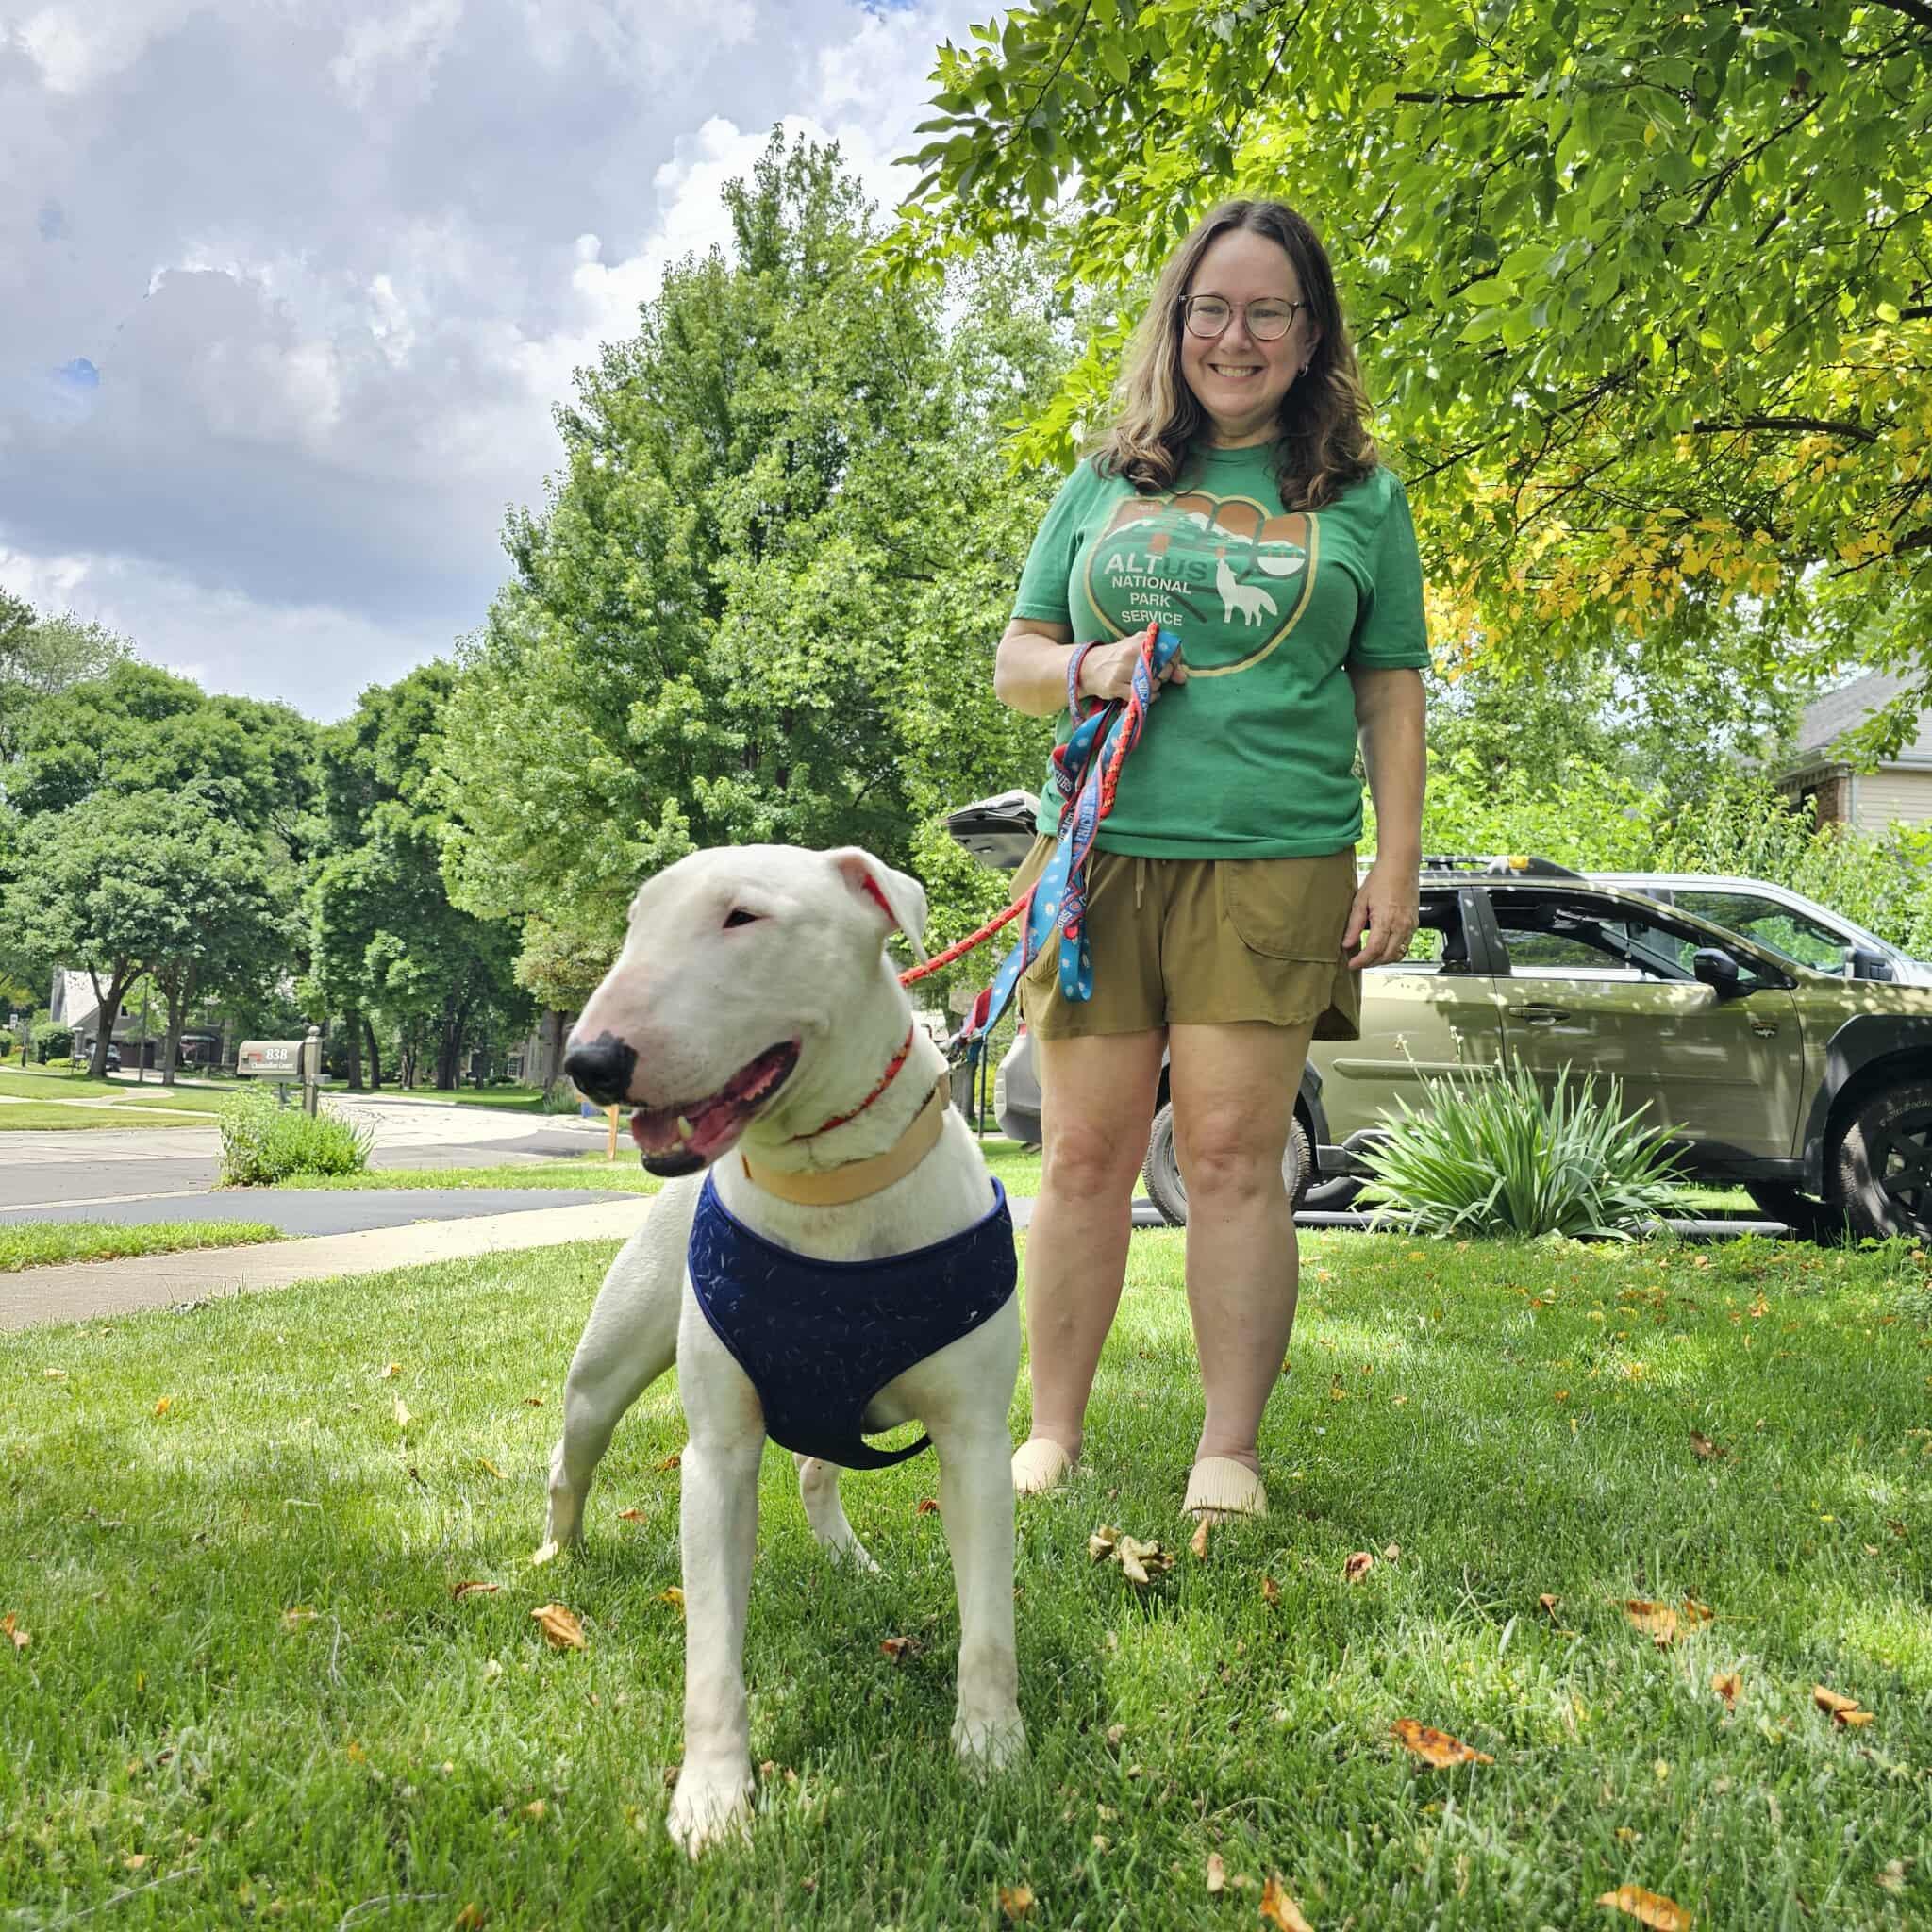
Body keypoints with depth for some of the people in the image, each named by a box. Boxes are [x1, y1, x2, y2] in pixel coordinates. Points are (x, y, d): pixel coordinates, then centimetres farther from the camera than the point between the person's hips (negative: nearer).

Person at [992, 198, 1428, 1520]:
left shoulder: (1360, 497, 13)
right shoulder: (1104, 484, 17)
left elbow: (1392, 690, 11)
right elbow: (1016, 659, 18)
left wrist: (1400, 862, 2)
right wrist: (1088, 669, -5)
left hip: (1275, 865, -1)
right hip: (1102, 852, 2)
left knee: (1234, 1155, -4)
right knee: (1086, 1153, 3)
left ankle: (1229, 1451, 7)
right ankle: (1054, 1434, 15)